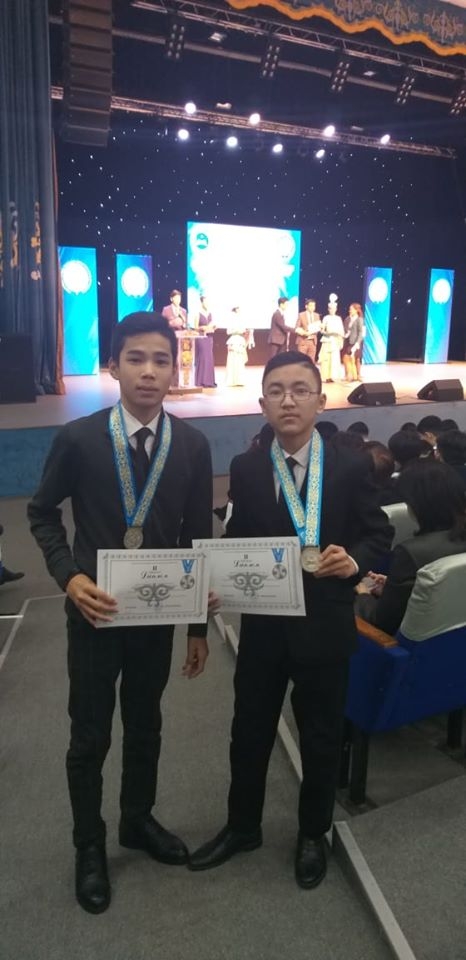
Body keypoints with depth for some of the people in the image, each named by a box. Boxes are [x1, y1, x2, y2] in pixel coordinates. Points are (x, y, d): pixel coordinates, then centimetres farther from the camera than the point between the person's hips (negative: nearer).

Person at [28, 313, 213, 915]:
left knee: (145, 726, 21)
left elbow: (198, 538, 0)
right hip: (95, 611, -2)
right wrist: (69, 576, -15)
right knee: (90, 737, 13)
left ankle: (138, 820, 47)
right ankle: (88, 846, 39)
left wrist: (199, 625, 3)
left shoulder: (192, 446, -6)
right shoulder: (78, 439, -12)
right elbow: (42, 513, 2)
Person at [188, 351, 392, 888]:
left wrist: (354, 560, -21)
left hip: (324, 626, -1)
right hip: (263, 625, 2)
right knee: (249, 732, 18)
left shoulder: (351, 467, -7)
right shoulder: (245, 469, -3)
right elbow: (236, 541, 1)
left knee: (320, 738, 17)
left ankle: (312, 835, 44)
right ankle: (242, 827, 44)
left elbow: (379, 533, -1)